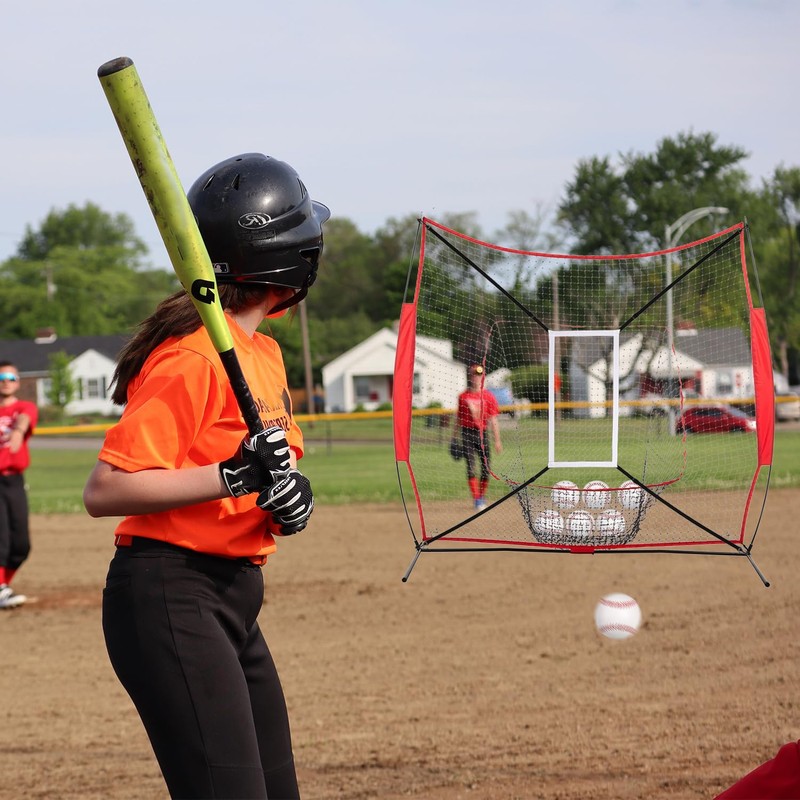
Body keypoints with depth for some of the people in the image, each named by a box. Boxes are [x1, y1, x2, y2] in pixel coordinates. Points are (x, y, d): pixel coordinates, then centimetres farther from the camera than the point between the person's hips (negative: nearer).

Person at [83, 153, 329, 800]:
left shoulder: (264, 352, 13)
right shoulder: (192, 355, -16)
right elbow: (104, 491, -21)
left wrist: (290, 492, -1)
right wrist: (231, 476, -29)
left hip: (233, 597, 10)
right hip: (169, 599, -10)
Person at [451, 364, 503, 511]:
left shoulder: (488, 397, 3)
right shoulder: (463, 396, 6)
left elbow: (493, 420, 1)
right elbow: (458, 418, 12)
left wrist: (497, 440, -4)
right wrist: (455, 438, 12)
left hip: (482, 433, 0)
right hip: (467, 433, 0)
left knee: (485, 468, 2)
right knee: (471, 467, -10)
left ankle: (482, 496, 23)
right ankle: (476, 499, -10)